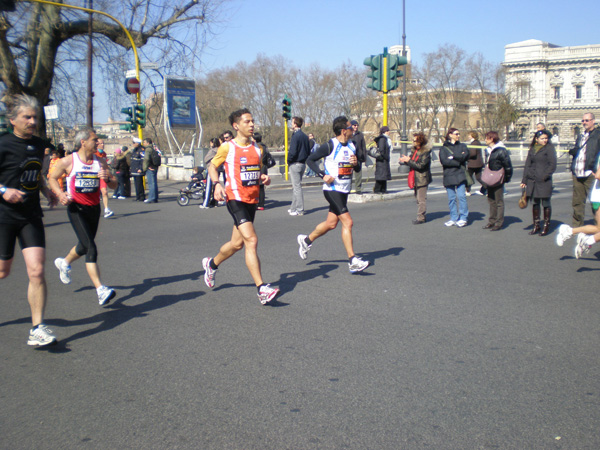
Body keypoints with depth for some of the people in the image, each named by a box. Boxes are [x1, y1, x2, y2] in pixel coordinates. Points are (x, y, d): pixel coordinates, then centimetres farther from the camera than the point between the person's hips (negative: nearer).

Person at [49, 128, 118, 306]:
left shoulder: (100, 162, 4)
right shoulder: (68, 161, -7)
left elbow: (114, 186, 5)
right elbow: (52, 178, 6)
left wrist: (107, 178, -18)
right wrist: (60, 194, -12)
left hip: (94, 208, 5)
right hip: (76, 209, -5)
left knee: (85, 245, 20)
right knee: (91, 248, -17)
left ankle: (64, 262, 53)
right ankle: (101, 291, -21)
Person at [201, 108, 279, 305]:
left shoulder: (256, 148, 12)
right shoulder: (227, 147, -4)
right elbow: (212, 166, 6)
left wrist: (264, 178, 1)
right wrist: (216, 184, -12)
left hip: (252, 200, 7)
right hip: (236, 199, -7)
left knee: (237, 243, 16)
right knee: (251, 240, -18)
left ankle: (211, 264, 43)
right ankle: (262, 290, -18)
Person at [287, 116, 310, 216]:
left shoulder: (296, 136, -15)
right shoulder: (305, 136, 11)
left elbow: (292, 151, -20)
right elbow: (308, 151, 15)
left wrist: (288, 161, -6)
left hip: (295, 164, -9)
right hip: (303, 164, 9)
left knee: (297, 187, -4)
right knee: (296, 186, 16)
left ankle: (300, 210, -1)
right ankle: (294, 208, 23)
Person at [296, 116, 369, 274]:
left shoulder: (352, 146, 10)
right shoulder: (330, 146, -12)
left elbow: (357, 168, 18)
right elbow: (311, 160, -7)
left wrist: (355, 163, -5)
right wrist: (323, 175, -18)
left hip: (344, 190, 8)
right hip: (332, 189, -8)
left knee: (331, 223, 13)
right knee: (347, 222, -14)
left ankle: (306, 240, 36)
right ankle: (353, 262, -10)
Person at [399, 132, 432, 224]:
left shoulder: (425, 152, -15)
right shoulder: (415, 151, 11)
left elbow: (420, 165, -23)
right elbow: (412, 163, 16)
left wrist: (408, 160, -19)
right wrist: (404, 161, -4)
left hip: (422, 179, -9)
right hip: (416, 179, 9)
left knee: (421, 199, -6)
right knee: (418, 198, 13)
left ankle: (421, 218, -2)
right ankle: (422, 216, 21)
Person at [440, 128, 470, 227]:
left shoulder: (462, 146, 13)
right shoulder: (443, 148, 8)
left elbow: (465, 156, -4)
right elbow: (443, 161, -8)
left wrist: (452, 157, -5)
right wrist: (458, 161, -10)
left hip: (460, 175, 0)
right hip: (448, 176, 0)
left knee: (461, 196, -8)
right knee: (451, 198, 4)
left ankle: (463, 218, -3)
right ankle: (454, 218, 13)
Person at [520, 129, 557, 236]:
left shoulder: (549, 148, -2)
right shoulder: (532, 149, 12)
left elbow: (552, 165, -7)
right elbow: (527, 164, 13)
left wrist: (544, 176, -14)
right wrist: (524, 180, 9)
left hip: (544, 181, -5)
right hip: (532, 181, 5)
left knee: (545, 203, 2)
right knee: (535, 203, 9)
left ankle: (546, 226, 12)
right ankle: (536, 225, 18)